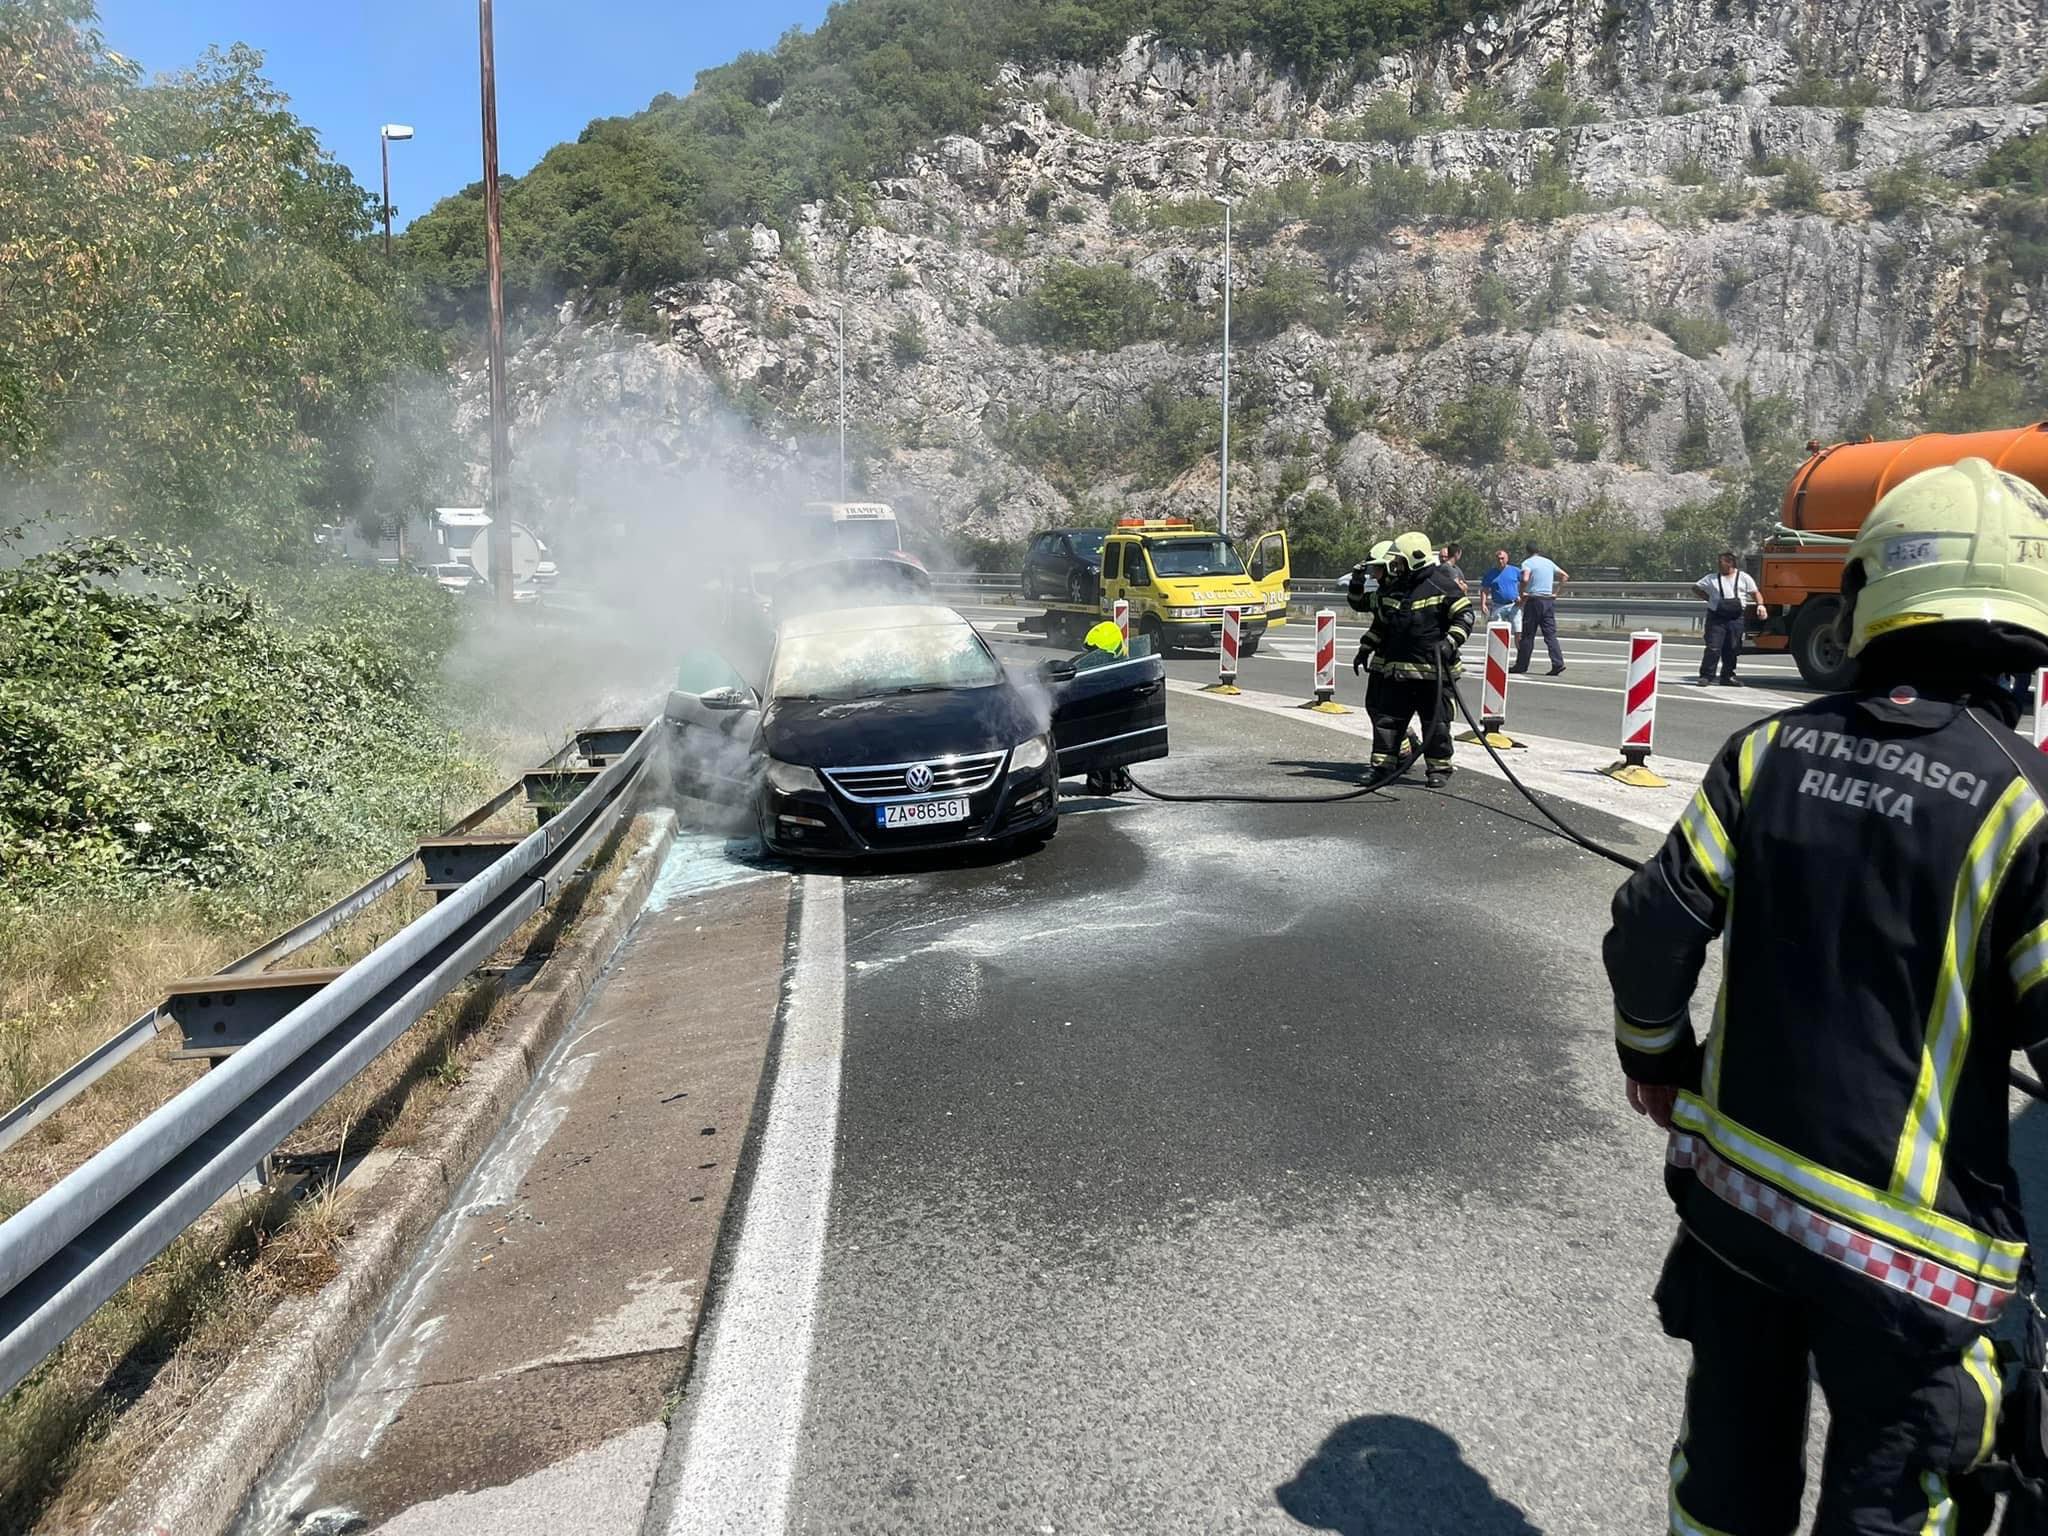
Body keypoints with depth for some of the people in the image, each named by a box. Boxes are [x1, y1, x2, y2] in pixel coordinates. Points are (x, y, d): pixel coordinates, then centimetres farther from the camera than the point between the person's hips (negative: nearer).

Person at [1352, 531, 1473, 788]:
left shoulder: (1441, 585, -9)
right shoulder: (1392, 587, 11)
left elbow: (1465, 614, -9)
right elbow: (1380, 623, 23)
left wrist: (1451, 642, -21)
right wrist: (1365, 649, 22)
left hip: (1432, 668, -6)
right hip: (1395, 666, 6)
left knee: (1435, 719, 3)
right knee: (1387, 715, 4)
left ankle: (1438, 768, 14)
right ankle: (1383, 764, 12)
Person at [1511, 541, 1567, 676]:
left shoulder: (1528, 562, -4)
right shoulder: (1548, 562, 16)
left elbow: (1525, 579, -22)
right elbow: (1565, 576, 21)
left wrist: (1521, 596, -11)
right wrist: (1556, 591, 19)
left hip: (1534, 600, -5)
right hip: (1549, 600, 5)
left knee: (1528, 635, 1)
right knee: (1550, 634, 3)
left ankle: (1521, 665, 7)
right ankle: (1558, 663, -8)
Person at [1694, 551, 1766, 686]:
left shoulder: (1744, 577, 6)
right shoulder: (1712, 578, 4)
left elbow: (1755, 593, 8)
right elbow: (1696, 587, 14)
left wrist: (1760, 605, -10)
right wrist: (1709, 598, 6)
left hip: (1736, 618, 2)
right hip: (1716, 618, -2)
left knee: (1732, 649, 7)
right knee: (1713, 648, -10)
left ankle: (1728, 677, 18)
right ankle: (1706, 676, -7)